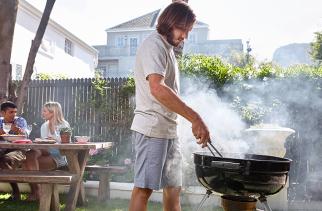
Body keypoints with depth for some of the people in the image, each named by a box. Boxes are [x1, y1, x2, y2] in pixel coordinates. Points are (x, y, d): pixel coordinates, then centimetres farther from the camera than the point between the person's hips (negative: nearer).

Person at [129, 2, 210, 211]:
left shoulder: (168, 48, 19)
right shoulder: (154, 45, -12)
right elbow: (157, 89, -28)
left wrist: (193, 120, 17)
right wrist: (195, 118, -30)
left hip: (169, 129, 10)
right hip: (152, 128, -10)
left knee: (174, 188, 13)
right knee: (144, 188, -6)